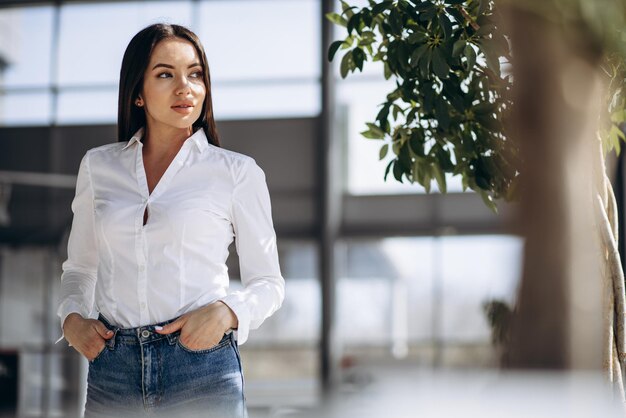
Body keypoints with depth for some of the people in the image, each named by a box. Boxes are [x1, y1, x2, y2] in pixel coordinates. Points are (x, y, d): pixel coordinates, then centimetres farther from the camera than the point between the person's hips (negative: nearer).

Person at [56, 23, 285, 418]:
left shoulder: (238, 172, 0)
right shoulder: (98, 166, 8)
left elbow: (267, 282, 5)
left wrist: (226, 311, -14)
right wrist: (72, 317, 0)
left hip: (202, 366, -2)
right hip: (113, 367, 2)